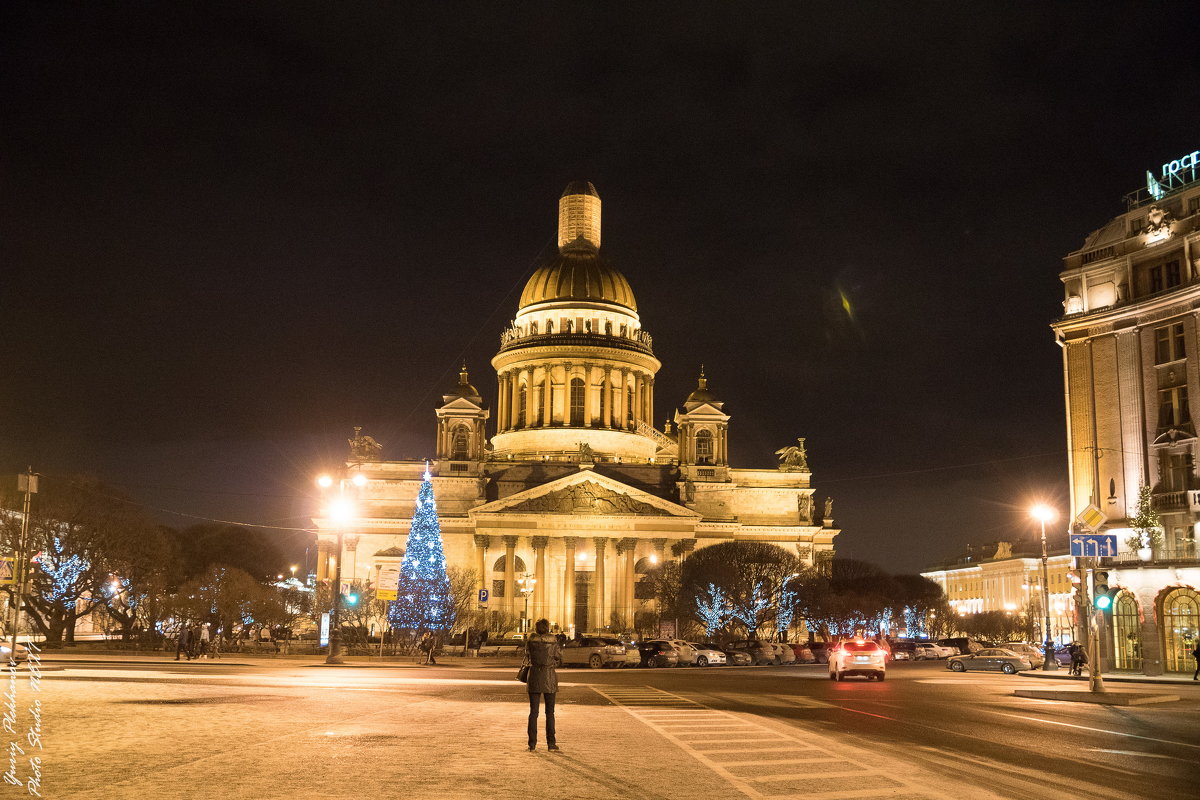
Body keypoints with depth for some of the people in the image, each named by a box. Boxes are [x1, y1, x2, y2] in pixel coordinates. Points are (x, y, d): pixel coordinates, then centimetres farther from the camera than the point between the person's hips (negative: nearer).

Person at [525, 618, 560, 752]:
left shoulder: (530, 640, -1)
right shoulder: (553, 640, -3)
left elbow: (527, 658, 5)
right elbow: (557, 658, 3)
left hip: (534, 676, 1)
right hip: (549, 677, -1)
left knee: (533, 711, 5)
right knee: (550, 712, 8)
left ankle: (532, 744, 2)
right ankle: (551, 743, 7)